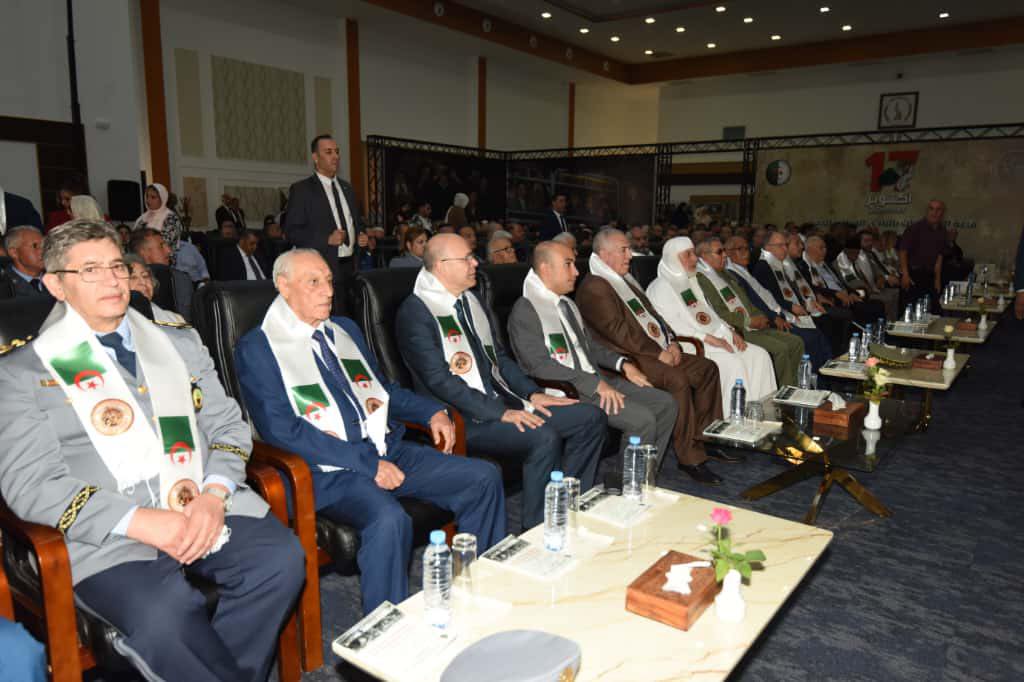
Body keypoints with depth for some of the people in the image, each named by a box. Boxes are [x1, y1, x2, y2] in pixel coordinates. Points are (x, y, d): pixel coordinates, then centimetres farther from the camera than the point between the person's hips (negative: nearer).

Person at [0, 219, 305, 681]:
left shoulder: (180, 343, 17)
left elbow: (228, 426, 14)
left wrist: (214, 494, -7)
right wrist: (136, 521, -16)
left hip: (205, 508, 4)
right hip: (109, 535, -3)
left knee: (282, 558, -23)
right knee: (164, 616, -31)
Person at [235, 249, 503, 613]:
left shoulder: (346, 329, 19)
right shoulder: (257, 348, -3)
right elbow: (281, 429, -13)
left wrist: (432, 412, 8)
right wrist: (366, 463, -18)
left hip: (388, 450, 7)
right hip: (329, 471, -7)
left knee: (483, 476, -4)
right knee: (389, 520, -35)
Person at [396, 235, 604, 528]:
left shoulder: (469, 300, 16)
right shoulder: (416, 312, -10)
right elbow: (439, 380, -17)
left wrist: (532, 394, 5)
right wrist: (500, 413, -21)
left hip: (503, 402, 9)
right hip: (464, 419, -8)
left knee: (592, 418, -2)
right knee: (544, 438, -31)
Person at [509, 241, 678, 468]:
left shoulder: (568, 304, 19)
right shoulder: (525, 310, -10)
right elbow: (540, 365, -19)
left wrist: (623, 364, 7)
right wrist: (595, 384, -21)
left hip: (597, 380, 9)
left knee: (666, 404, 0)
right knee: (642, 419, -22)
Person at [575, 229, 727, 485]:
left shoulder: (625, 279, 21)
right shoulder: (593, 287, -11)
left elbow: (651, 312, 22)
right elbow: (617, 330, -19)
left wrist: (671, 342, 5)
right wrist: (657, 353, -18)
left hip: (660, 350, 10)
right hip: (628, 358, -10)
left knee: (707, 368, 4)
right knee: (677, 379, -30)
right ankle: (689, 457, -22)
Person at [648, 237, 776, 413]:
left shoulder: (690, 282, 21)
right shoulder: (660, 288, -8)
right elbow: (672, 326, -18)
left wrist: (730, 331, 5)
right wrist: (708, 338, -22)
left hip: (716, 339, 9)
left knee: (759, 355, -7)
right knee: (734, 363, -27)